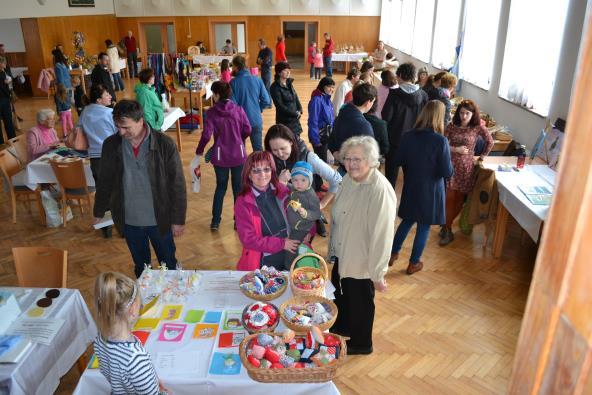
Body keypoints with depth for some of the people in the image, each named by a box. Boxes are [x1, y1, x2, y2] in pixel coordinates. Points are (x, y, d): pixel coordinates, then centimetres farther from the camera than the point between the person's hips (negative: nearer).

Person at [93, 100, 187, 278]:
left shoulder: (165, 144, -16)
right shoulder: (111, 145, -7)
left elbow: (177, 184, -11)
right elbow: (105, 181, 6)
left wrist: (178, 219, -9)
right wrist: (99, 212, 14)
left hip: (160, 220, -2)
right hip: (129, 221, 3)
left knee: (169, 265, 17)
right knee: (140, 267, 22)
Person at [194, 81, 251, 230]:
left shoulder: (211, 112, -9)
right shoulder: (238, 109, -4)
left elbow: (206, 135, -13)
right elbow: (247, 130, -3)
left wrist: (199, 151, 3)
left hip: (220, 156, 0)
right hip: (238, 155, 0)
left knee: (220, 187, 17)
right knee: (239, 188, 13)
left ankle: (215, 221, 20)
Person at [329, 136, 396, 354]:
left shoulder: (381, 191, -30)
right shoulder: (348, 179, -5)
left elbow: (382, 236, -27)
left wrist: (378, 274, -22)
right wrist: (333, 248, 15)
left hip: (362, 262, -7)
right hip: (342, 255, 7)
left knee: (360, 303, 17)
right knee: (340, 293, 29)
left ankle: (361, 343, 44)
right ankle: (341, 326, 58)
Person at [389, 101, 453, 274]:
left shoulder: (408, 136, -9)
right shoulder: (440, 140, -21)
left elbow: (398, 161, 2)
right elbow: (447, 172, -17)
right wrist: (449, 162, 3)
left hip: (410, 188, 4)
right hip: (430, 191, -4)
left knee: (407, 221, 24)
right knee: (424, 226, 13)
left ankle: (393, 253, 31)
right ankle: (413, 263, 26)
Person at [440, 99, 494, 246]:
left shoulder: (478, 128, -4)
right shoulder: (451, 126, -3)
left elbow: (490, 142, 9)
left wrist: (483, 156, 10)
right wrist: (455, 149, -16)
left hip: (466, 167, 0)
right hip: (450, 165, 0)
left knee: (460, 198, 6)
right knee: (449, 198, -1)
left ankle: (446, 225, 23)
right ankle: (447, 230, 11)